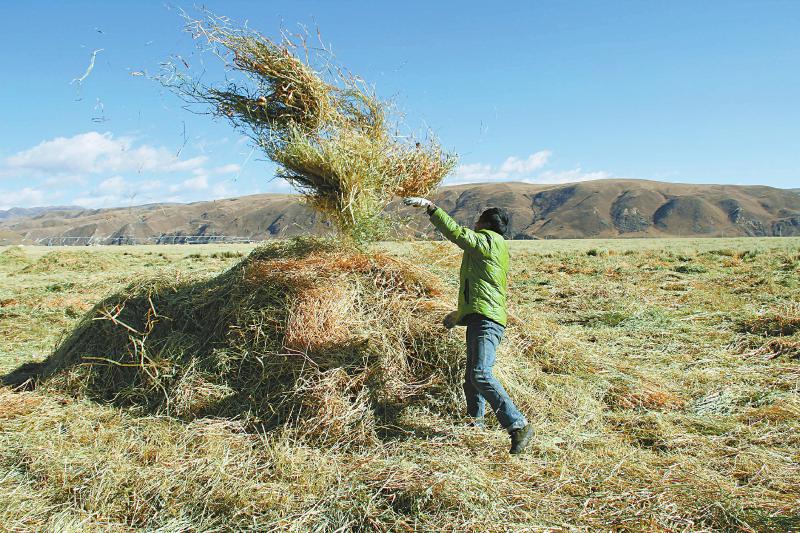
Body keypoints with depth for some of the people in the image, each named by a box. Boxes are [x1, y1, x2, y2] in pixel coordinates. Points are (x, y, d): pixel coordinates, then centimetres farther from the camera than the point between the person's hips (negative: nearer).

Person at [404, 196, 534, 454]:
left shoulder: (489, 239, -1)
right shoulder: (498, 250, 28)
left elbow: (456, 232, -15)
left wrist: (430, 206, -13)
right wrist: (461, 313, 38)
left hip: (486, 319, -11)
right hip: (479, 320, 11)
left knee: (481, 375, -23)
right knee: (471, 380, 17)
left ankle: (518, 426, -23)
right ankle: (475, 425, 29)